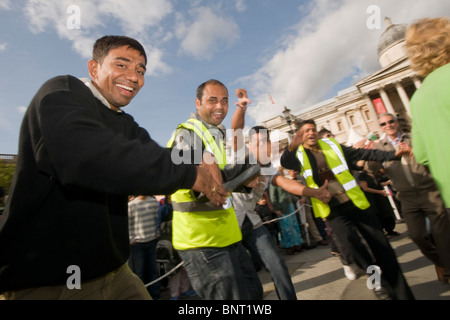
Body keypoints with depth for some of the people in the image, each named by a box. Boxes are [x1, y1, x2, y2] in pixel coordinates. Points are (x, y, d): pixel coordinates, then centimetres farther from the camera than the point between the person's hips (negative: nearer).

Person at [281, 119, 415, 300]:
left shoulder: (332, 145, 8)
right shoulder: (298, 155, -1)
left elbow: (363, 154, 11)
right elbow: (285, 163, -22)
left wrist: (394, 154, 6)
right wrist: (291, 147, -41)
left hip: (355, 203, 3)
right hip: (333, 210, -3)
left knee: (381, 246, 7)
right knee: (350, 242, -23)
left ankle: (402, 293, 29)